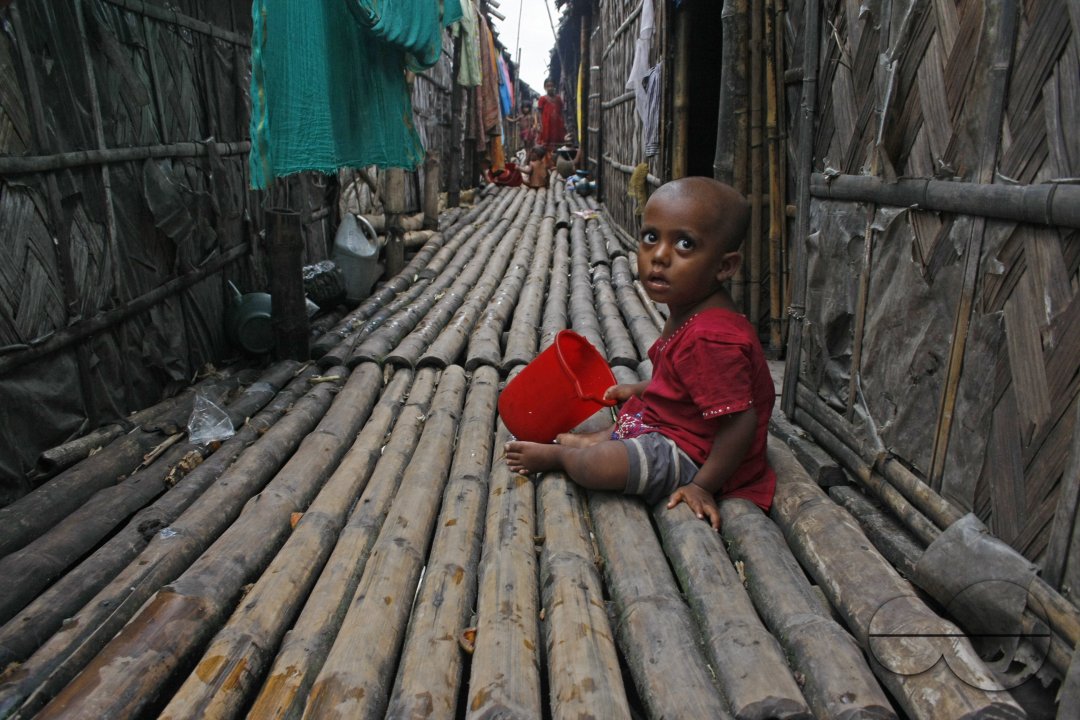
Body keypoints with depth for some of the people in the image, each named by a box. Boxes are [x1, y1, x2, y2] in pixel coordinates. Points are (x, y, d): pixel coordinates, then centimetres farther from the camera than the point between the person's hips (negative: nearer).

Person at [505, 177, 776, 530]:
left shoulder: (712, 338, -33)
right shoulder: (686, 310, 1)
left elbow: (740, 422, -31)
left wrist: (702, 485, -26)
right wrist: (640, 389, 16)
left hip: (692, 457, -11)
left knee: (596, 466, -23)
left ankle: (557, 454, 6)